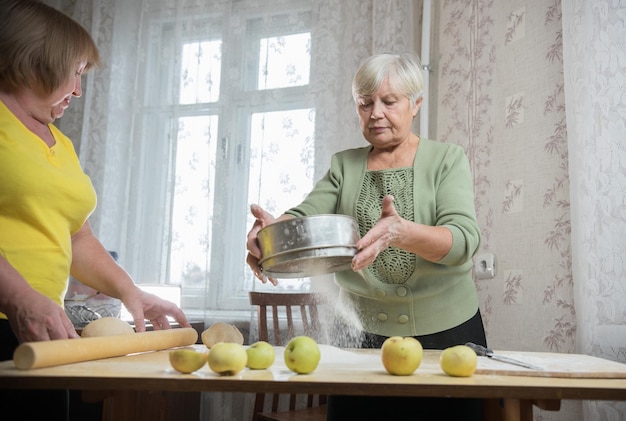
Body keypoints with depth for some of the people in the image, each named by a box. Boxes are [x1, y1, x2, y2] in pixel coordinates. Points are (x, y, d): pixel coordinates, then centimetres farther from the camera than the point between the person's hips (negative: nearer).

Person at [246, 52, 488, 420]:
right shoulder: (344, 165, 7)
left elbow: (464, 239, -18)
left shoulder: (447, 159, -3)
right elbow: (307, 214, -8)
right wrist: (276, 227, -32)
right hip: (366, 336, 2)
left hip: (446, 334, -1)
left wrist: (402, 232, -39)